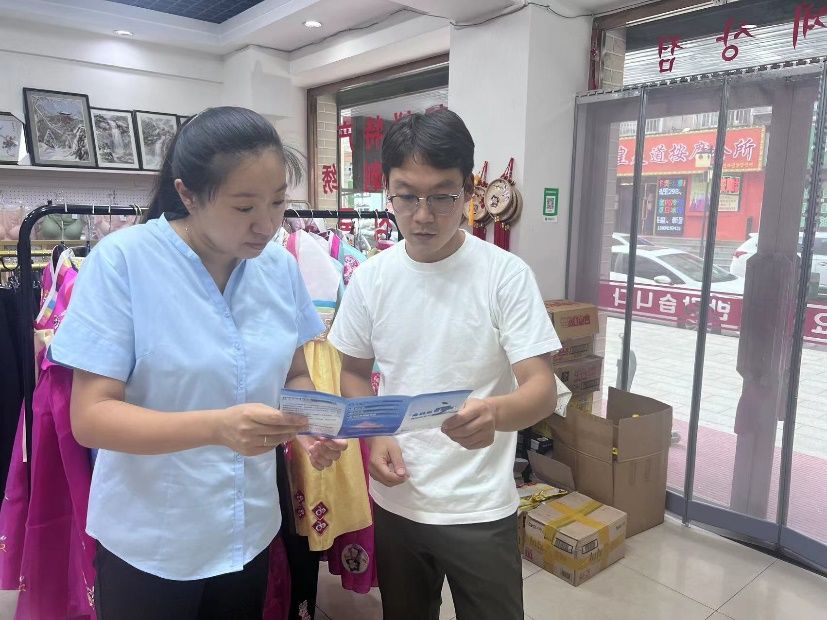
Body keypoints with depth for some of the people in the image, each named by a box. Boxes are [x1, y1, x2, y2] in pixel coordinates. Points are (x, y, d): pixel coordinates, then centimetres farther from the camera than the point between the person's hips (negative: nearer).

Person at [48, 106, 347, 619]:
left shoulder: (282, 267, -5)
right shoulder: (122, 261, -17)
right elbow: (91, 416, -19)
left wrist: (309, 426, -15)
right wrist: (217, 426, -33)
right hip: (149, 546, -3)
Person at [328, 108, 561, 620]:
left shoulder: (507, 275, -14)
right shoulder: (370, 278, -4)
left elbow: (543, 389, -17)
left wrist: (494, 412, -38)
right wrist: (374, 437, -10)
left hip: (480, 511, -3)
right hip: (395, 500, 4)